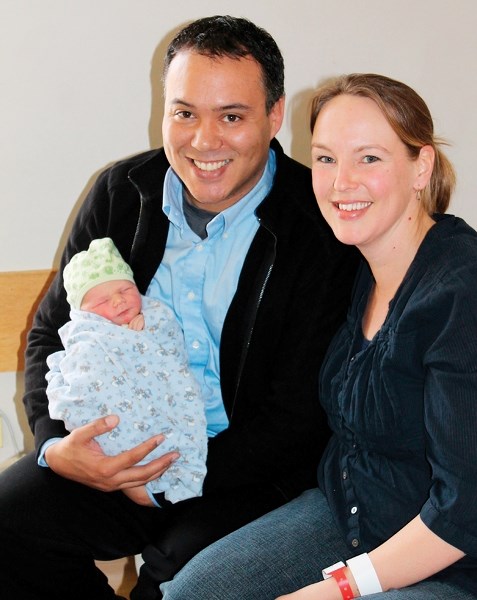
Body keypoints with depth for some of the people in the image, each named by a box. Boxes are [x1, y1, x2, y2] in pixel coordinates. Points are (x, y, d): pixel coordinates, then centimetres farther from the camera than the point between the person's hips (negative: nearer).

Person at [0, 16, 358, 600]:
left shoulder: (323, 231, -14)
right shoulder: (120, 192, 1)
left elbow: (298, 418, -13)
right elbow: (52, 330, 7)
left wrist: (169, 479, -18)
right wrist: (56, 445, -11)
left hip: (245, 472, -4)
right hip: (118, 451, 5)